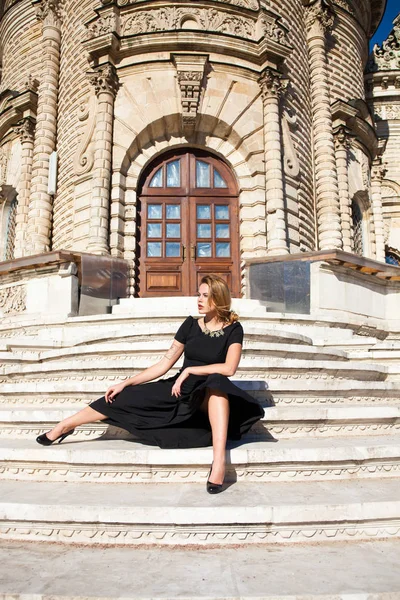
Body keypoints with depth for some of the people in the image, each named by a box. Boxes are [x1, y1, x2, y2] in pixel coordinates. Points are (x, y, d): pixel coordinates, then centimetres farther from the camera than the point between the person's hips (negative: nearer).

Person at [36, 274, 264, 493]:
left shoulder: (233, 329, -7)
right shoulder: (190, 325, 3)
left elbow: (229, 369, -21)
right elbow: (164, 365, 3)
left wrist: (190, 370, -17)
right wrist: (125, 383, -3)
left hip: (211, 394, -3)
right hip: (180, 388, 4)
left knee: (217, 383, -39)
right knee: (125, 397, -10)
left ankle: (219, 461, -49)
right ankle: (64, 426, 7)